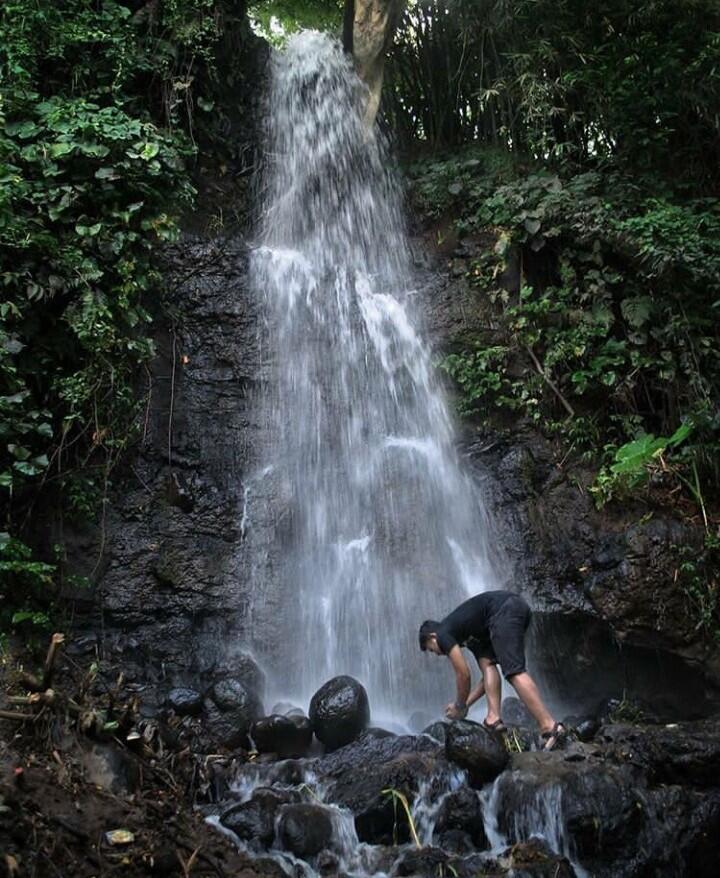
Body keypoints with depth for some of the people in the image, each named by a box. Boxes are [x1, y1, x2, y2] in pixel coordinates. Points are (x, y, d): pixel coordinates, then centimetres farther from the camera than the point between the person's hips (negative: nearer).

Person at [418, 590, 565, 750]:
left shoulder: (443, 634, 10)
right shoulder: (470, 635, 32)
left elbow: (463, 674, 6)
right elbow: (488, 673, 32)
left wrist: (460, 707, 20)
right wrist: (465, 704, 34)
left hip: (505, 610, -9)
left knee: (514, 672, -15)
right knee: (487, 663, 15)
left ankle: (549, 726, -25)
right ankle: (494, 717, 2)